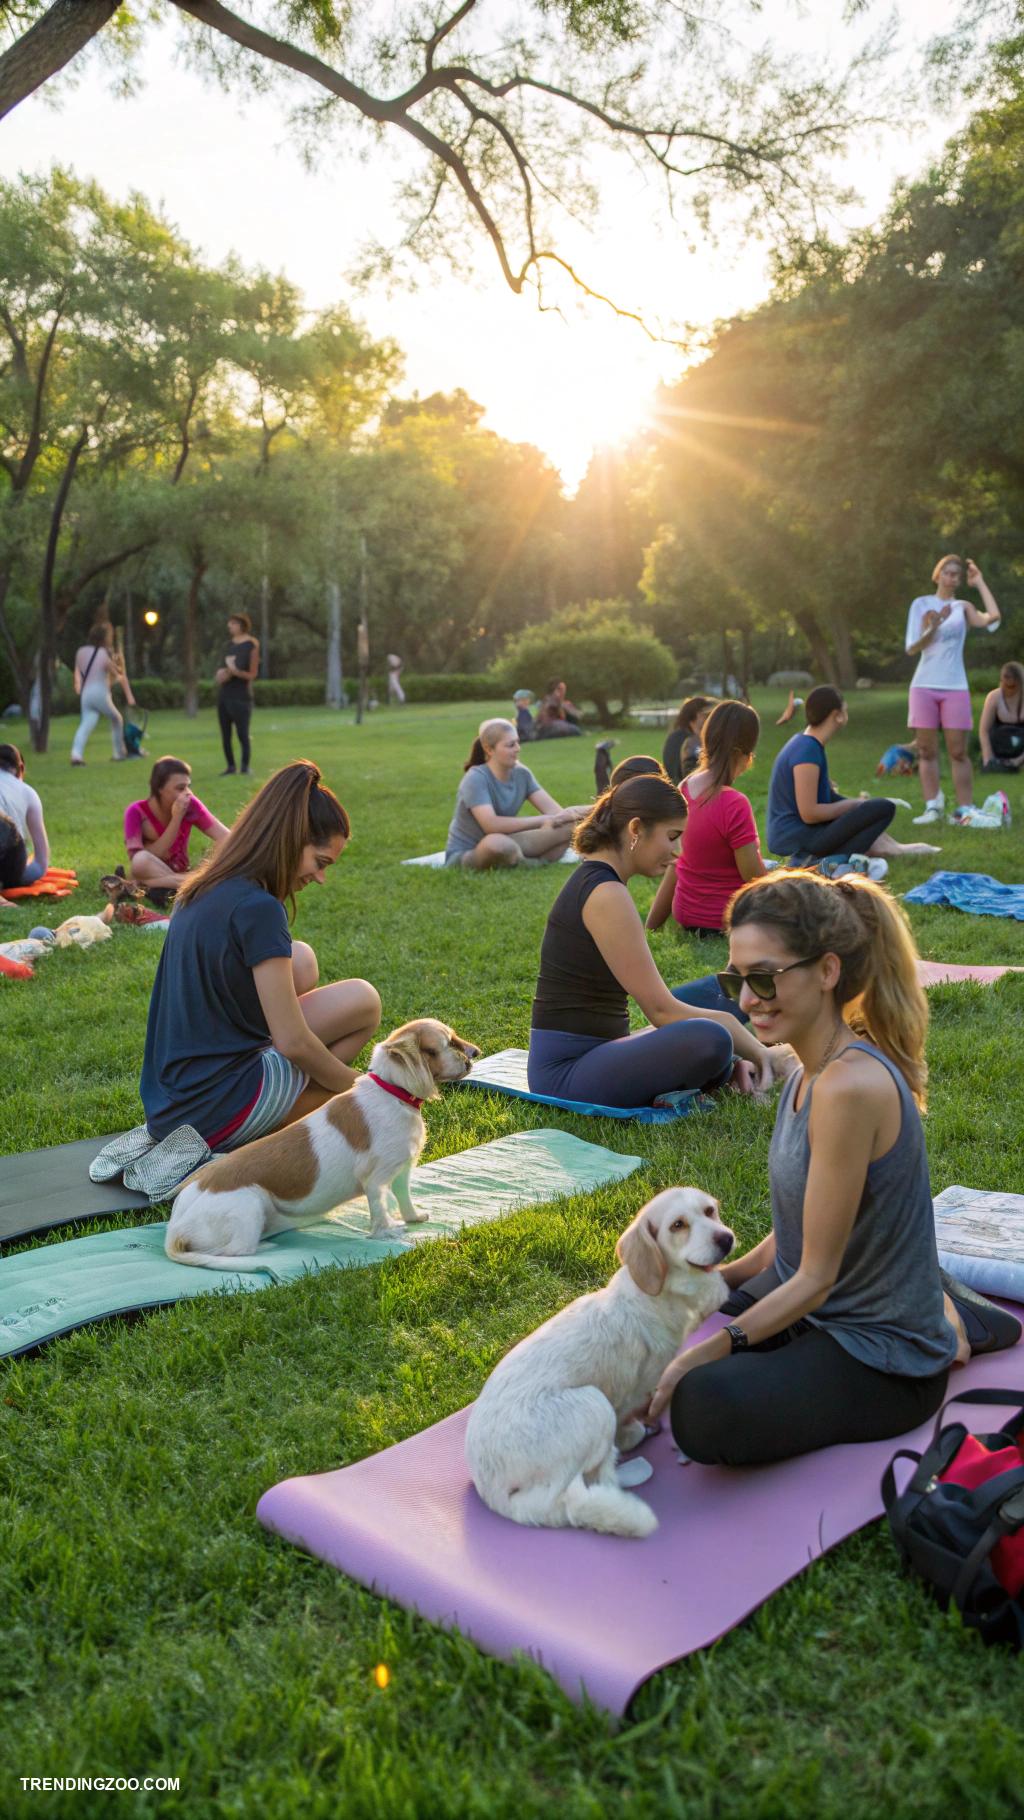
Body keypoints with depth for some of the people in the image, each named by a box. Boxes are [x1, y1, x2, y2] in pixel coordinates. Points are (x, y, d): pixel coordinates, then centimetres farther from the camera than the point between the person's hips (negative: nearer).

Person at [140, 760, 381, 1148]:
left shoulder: (200, 892, 9)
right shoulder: (258, 909, -18)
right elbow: (293, 1042, -18)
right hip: (213, 1115, -8)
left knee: (301, 960, 16)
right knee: (363, 1001, 0)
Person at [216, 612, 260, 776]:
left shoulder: (252, 646, -6)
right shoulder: (231, 644, 14)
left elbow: (253, 674, -9)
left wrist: (234, 671, -22)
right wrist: (221, 673, 0)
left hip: (241, 696, -7)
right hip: (224, 694, 7)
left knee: (242, 734, -8)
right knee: (225, 735, 6)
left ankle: (246, 767, -4)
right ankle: (230, 766, 11)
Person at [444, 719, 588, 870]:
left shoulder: (521, 773, 0)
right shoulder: (476, 779, -19)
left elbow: (552, 809, -6)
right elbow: (491, 825, -31)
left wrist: (566, 814, -31)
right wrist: (542, 820, -28)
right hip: (464, 855, -6)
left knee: (568, 826, -9)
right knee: (497, 842, -42)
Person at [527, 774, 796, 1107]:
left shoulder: (592, 881, 13)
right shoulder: (606, 895, -17)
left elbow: (650, 999, 13)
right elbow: (661, 1010, -17)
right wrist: (757, 1051, -9)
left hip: (591, 1053, 10)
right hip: (565, 1070, -10)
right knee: (709, 1039, -31)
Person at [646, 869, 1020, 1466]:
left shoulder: (850, 1086, -28)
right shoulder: (815, 1071, 1)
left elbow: (815, 1277, -23)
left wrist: (702, 1355, -24)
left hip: (881, 1358, -9)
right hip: (809, 1299, 9)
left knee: (706, 1408, -29)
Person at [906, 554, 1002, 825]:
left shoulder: (963, 608, 7)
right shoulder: (921, 604, 5)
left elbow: (993, 617, -12)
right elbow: (911, 649, 0)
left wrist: (980, 582, -1)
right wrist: (932, 629, -17)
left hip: (955, 688, 0)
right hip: (924, 686, 0)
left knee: (958, 752, -2)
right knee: (927, 751, 1)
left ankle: (964, 810, 1)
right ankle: (933, 807, 5)